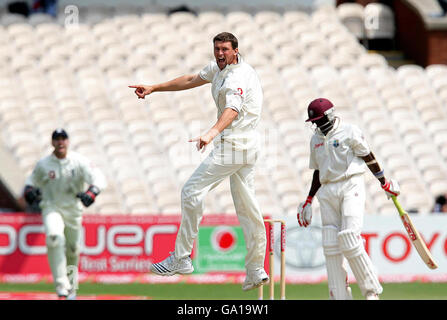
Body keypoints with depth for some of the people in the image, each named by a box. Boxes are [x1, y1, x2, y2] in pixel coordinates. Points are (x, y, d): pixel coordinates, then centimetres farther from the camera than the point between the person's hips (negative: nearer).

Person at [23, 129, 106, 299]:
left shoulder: (79, 161, -7)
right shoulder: (43, 164, -3)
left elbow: (98, 178, -14)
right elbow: (31, 181, 11)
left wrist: (91, 193, -34)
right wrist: (29, 191, -12)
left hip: (73, 210, 2)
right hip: (51, 208, -2)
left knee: (72, 249, 13)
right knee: (54, 237, -30)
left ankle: (71, 286, 41)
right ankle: (61, 285, -30)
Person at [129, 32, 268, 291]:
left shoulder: (238, 78, -21)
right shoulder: (220, 67, 11)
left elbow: (232, 109, -39)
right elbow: (192, 80, 25)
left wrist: (212, 133, -57)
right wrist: (154, 88, 24)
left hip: (234, 143, -10)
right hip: (247, 144, 10)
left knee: (192, 192, -8)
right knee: (246, 205, 9)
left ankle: (182, 258, -4)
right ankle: (256, 271, 11)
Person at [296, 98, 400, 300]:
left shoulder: (349, 132, -2)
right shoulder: (316, 139, 16)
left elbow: (369, 158, 2)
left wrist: (384, 183, 6)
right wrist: (309, 200, 24)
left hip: (351, 186, -6)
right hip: (327, 191, 6)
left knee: (349, 242, -17)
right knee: (331, 246, -2)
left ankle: (371, 291, -5)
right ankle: (340, 296, 0)